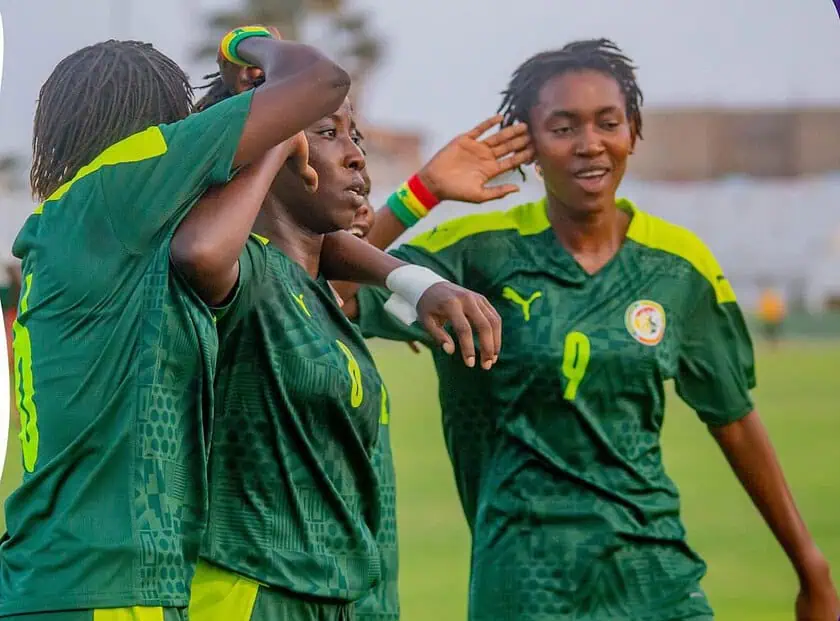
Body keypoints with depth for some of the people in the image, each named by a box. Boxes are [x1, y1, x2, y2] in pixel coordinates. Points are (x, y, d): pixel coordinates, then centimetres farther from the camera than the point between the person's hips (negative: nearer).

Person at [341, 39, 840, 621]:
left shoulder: (682, 264, 2)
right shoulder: (482, 250, -5)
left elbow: (735, 419, 10)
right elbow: (332, 300, -14)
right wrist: (424, 191, -19)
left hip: (656, 569, 3)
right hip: (527, 569, -2)